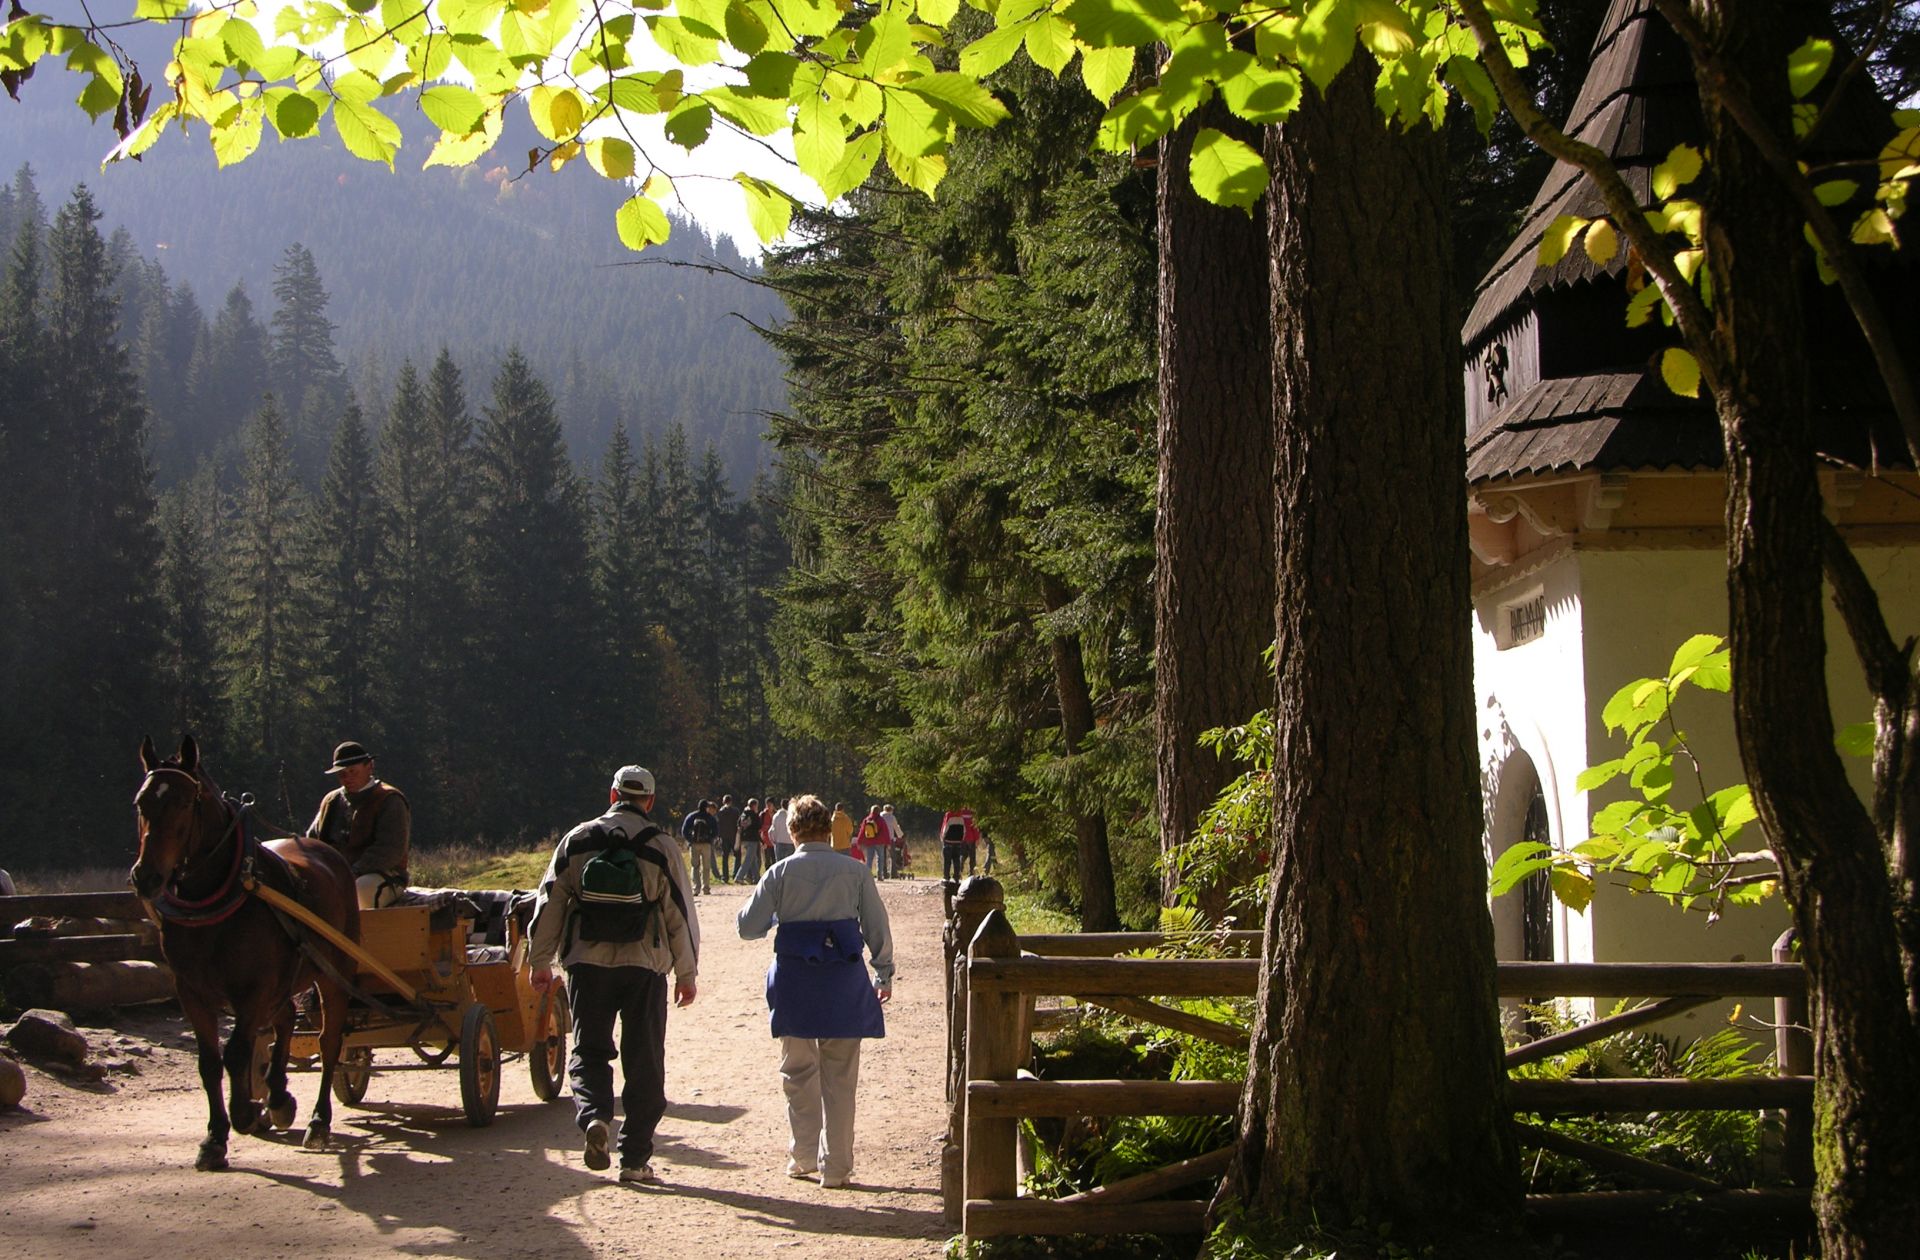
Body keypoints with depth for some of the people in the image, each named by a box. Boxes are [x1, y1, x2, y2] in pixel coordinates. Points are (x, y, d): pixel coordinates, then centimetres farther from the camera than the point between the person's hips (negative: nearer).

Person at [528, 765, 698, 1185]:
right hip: (644, 965, -1)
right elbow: (680, 913, 1)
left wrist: (540, 961, 13)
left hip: (587, 963, 1)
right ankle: (635, 1158, 8)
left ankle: (594, 1115, -18)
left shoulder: (577, 840, 4)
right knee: (644, 1063, 7)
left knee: (589, 1051, 11)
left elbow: (549, 902, 4)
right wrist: (687, 973, 9)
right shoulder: (661, 846, 0)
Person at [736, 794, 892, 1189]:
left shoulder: (781, 872, -1)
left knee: (798, 1072, 14)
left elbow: (748, 927, 1)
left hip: (794, 978, 0)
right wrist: (884, 974, 16)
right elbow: (877, 928, 4)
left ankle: (802, 1156, 16)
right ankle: (835, 1167, 9)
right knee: (839, 1077, 7)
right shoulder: (855, 871, 1)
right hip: (844, 979, 0)